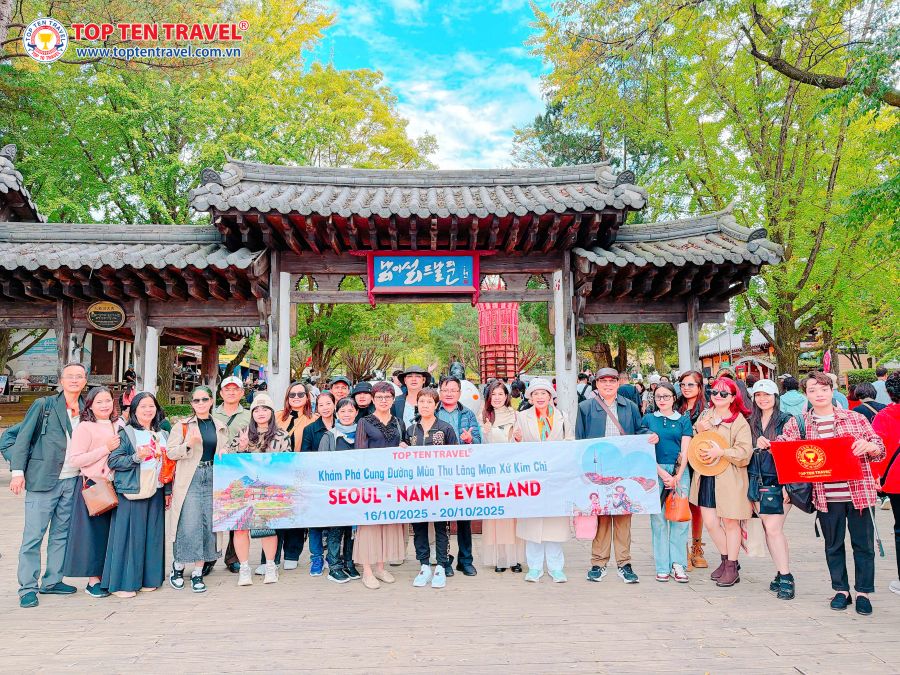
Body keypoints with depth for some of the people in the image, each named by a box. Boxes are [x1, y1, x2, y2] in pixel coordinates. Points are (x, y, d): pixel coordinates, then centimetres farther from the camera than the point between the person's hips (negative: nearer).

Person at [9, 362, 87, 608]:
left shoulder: (86, 410, 9)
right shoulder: (43, 405, -2)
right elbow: (23, 438, -3)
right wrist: (18, 471, -11)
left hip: (72, 481, 4)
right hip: (43, 480, -4)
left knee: (61, 533, 12)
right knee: (33, 535, 0)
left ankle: (52, 581, 23)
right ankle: (28, 588, 11)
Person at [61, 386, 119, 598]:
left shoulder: (117, 426, 12)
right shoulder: (85, 428, -8)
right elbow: (74, 460, -16)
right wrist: (106, 449, -19)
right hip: (92, 486, -6)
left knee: (110, 531, 10)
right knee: (93, 531, 1)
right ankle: (93, 581, 11)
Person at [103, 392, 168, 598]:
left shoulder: (162, 435, 14)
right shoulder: (125, 433, -2)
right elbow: (112, 461, -10)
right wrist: (137, 457, -23)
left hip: (155, 492, 5)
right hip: (132, 493, -5)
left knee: (152, 535, 8)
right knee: (130, 535, -2)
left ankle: (148, 578, 18)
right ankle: (122, 583, 8)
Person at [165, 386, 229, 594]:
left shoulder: (221, 427, 13)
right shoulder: (183, 426, 3)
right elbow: (170, 452, -2)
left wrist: (225, 453, 0)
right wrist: (188, 444, -19)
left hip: (213, 479, 3)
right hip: (190, 480, -3)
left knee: (209, 525, 1)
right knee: (189, 525, -7)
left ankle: (198, 573, 12)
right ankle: (178, 565, 17)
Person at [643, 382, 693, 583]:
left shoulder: (684, 420, 9)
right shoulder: (648, 419, 9)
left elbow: (685, 452, 3)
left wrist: (677, 477, -8)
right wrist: (662, 473, -7)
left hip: (679, 472, 1)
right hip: (654, 472, 0)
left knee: (680, 519, -2)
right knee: (658, 519, 0)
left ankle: (678, 564, 9)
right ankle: (663, 567, 7)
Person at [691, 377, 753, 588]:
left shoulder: (739, 421, -6)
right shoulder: (705, 415, 9)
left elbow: (745, 452, -13)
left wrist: (721, 452, -24)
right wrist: (699, 432, -5)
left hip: (729, 478, -5)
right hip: (706, 476, 5)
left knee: (730, 522, 7)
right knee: (710, 522, 8)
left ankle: (731, 568, 21)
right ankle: (726, 560, 29)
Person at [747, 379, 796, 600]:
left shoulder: (786, 420, -3)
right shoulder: (752, 422, 12)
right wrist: (756, 446, -8)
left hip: (779, 481, -5)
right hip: (757, 482, 5)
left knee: (773, 528, -10)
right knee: (769, 529, 6)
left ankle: (786, 578, -2)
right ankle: (782, 573, 16)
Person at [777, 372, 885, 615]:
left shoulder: (855, 418, 3)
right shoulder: (799, 424, 3)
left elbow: (880, 450, 7)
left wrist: (868, 446, -16)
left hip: (858, 492, 0)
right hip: (826, 496, 1)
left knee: (863, 543, 7)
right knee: (833, 545, 11)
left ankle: (863, 592, 22)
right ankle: (841, 590, 25)